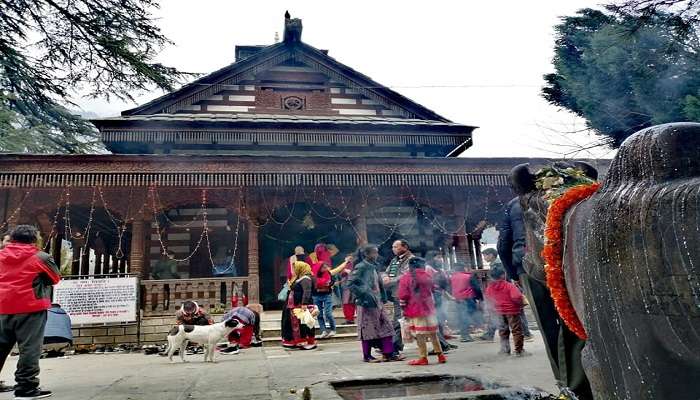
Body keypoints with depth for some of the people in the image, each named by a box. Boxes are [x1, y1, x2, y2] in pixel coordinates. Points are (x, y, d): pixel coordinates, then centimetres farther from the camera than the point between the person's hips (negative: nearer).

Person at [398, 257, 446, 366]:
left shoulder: (405, 278, -6)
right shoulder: (427, 276, 5)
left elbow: (403, 296, -7)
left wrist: (404, 310, 3)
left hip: (415, 311, -4)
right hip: (429, 309, 4)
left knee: (420, 335, 1)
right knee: (433, 334, 12)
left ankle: (423, 358, 3)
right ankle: (440, 355, 17)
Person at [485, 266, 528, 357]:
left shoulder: (489, 288, -3)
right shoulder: (509, 285, -17)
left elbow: (488, 299, 7)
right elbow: (516, 297, -26)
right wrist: (520, 303, -6)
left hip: (499, 312, 5)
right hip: (511, 310, -5)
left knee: (503, 330, 19)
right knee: (517, 330, 5)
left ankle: (505, 349, 25)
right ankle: (519, 350, 6)